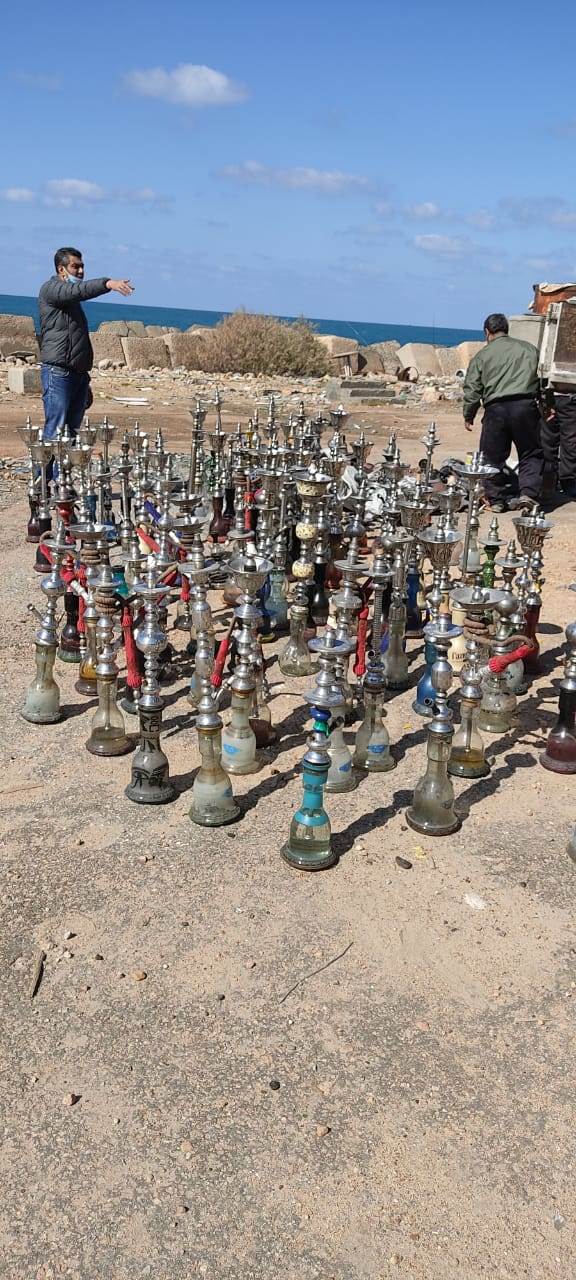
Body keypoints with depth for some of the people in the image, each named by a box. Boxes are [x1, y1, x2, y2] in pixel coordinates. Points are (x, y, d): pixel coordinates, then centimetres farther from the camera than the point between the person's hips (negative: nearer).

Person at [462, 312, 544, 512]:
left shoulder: (482, 356, 9)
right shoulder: (529, 349, 15)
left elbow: (472, 390, 6)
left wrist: (468, 416, 17)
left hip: (495, 409, -1)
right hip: (526, 404, 1)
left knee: (493, 457, 9)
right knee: (531, 454, 10)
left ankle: (496, 500, 12)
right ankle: (529, 493, -3)